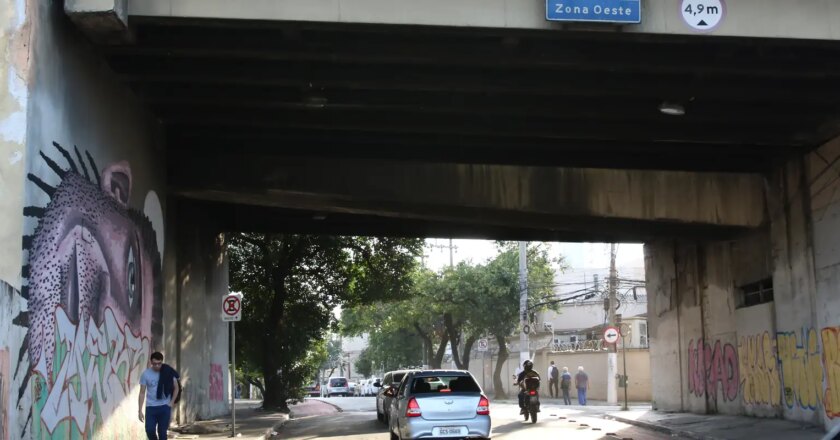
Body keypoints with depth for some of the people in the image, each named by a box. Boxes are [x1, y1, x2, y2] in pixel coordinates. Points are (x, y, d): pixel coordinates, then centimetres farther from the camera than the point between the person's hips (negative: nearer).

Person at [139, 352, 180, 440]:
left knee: (162, 432, -2)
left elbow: (176, 388, 6)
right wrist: (140, 410, -2)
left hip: (165, 407, -1)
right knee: (150, 430, -8)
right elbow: (142, 393, 1)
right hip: (151, 407, 1)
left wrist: (172, 402, -3)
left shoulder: (168, 372, -5)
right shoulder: (145, 374, -4)